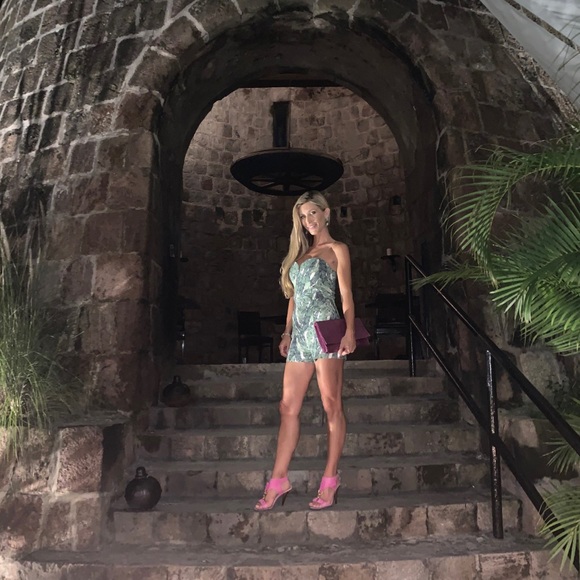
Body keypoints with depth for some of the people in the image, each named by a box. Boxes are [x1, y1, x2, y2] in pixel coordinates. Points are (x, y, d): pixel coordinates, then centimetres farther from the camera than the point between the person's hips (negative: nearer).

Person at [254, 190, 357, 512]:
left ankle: (330, 481, 4)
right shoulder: (300, 252, 23)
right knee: (288, 408, 2)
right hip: (300, 334, 6)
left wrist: (350, 331, -16)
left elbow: (346, 295, -3)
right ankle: (278, 482, 7)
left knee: (331, 405, -2)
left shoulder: (337, 249, 6)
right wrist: (287, 332, 14)